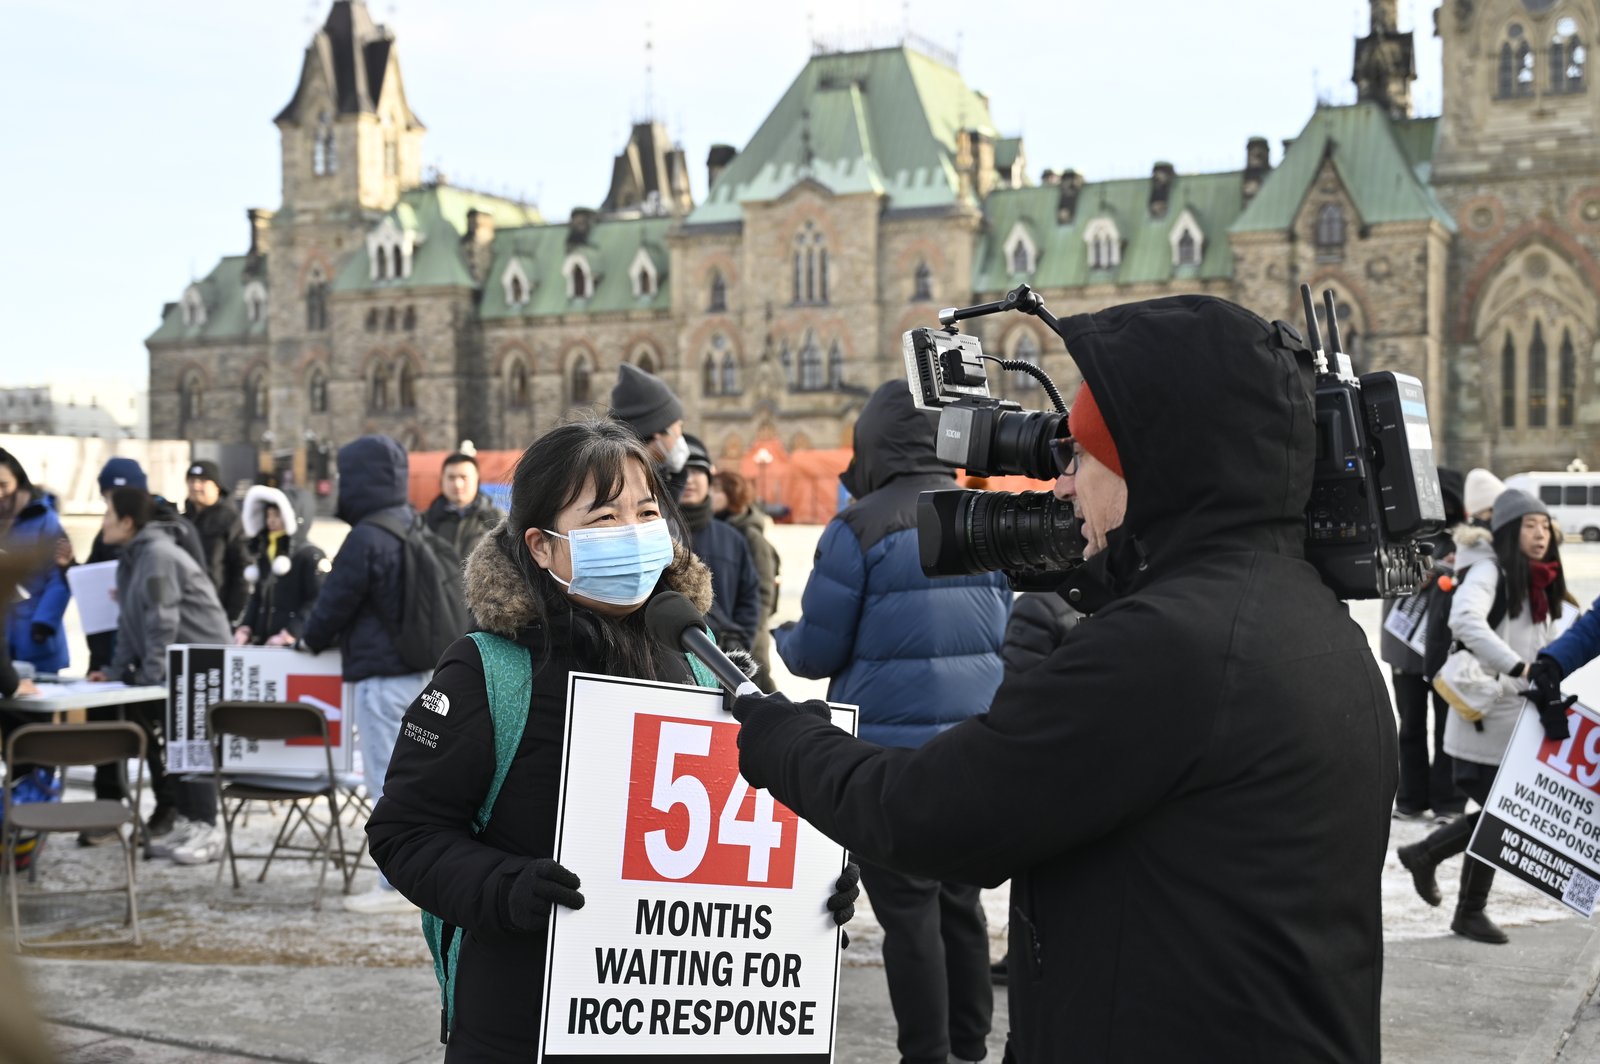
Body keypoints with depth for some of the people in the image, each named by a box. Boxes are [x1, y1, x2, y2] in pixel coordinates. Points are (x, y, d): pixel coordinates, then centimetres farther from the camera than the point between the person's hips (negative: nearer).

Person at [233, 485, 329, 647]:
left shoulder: (311, 555, -6)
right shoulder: (264, 555, 19)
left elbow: (318, 602, -13)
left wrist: (289, 634, -19)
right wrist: (245, 628, 6)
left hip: (294, 646, -7)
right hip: (261, 644, 7)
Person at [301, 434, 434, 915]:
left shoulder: (366, 539, -17)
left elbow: (334, 602, -10)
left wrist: (309, 639, 11)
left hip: (380, 674, -9)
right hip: (423, 667, 9)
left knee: (387, 780, -4)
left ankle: (397, 885, -1)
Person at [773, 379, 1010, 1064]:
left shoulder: (861, 528, -11)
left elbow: (817, 652, -7)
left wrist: (784, 639, 15)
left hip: (891, 753, -6)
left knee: (909, 914, 1)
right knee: (960, 902, 16)